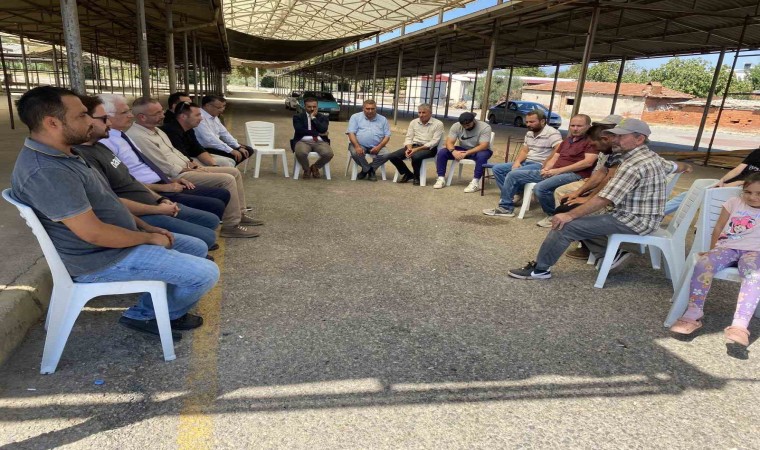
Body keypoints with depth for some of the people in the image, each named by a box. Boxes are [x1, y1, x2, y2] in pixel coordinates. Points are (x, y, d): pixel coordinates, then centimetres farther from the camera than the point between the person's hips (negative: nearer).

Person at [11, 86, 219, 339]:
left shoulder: (62, 155, 8)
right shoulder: (46, 171, -27)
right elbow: (94, 233, -29)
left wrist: (145, 227, 7)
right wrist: (149, 238, -14)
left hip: (116, 242, 11)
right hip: (100, 260, -11)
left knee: (197, 248, 16)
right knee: (206, 273, -13)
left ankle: (143, 313, 19)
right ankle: (169, 315, 19)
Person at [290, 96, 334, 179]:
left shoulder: (324, 117, 15)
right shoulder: (298, 117, 12)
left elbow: (323, 130, -4)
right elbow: (300, 130, -6)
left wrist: (313, 118, 0)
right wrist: (317, 133, -6)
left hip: (320, 142, 2)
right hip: (303, 141, -1)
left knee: (329, 154, -31)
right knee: (301, 153, -38)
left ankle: (315, 167, 3)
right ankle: (306, 169, -1)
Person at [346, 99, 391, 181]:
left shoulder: (383, 119, 12)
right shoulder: (355, 117, 6)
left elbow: (387, 136, 6)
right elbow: (351, 133, -4)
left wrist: (379, 147, -13)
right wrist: (357, 146, -22)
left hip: (376, 147, 1)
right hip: (359, 145, -1)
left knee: (386, 154, -26)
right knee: (355, 153, -33)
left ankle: (371, 169, 0)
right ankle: (367, 169, -3)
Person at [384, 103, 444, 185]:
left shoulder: (438, 124, -4)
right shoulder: (413, 122, 12)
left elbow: (434, 142, -12)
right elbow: (408, 138, 9)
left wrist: (417, 149, -21)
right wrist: (409, 148, -15)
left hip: (428, 148, -5)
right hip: (413, 146, 5)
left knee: (415, 156, -40)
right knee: (391, 156, -14)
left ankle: (416, 177, -10)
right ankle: (408, 174, 8)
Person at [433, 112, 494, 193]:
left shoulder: (485, 127, -23)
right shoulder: (456, 126, -12)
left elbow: (483, 146, -30)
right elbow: (449, 142, -16)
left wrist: (466, 153, -40)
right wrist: (453, 151, -39)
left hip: (479, 150, -3)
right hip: (462, 149, 4)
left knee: (482, 156, -40)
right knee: (441, 152, -17)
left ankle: (475, 182, -34)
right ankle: (441, 179, -14)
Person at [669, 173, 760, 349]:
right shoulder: (733, 203, 17)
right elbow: (718, 229, 15)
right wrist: (712, 251, 8)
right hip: (726, 248, 1)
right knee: (703, 263, -32)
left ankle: (739, 325, -47)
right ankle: (693, 314, -32)